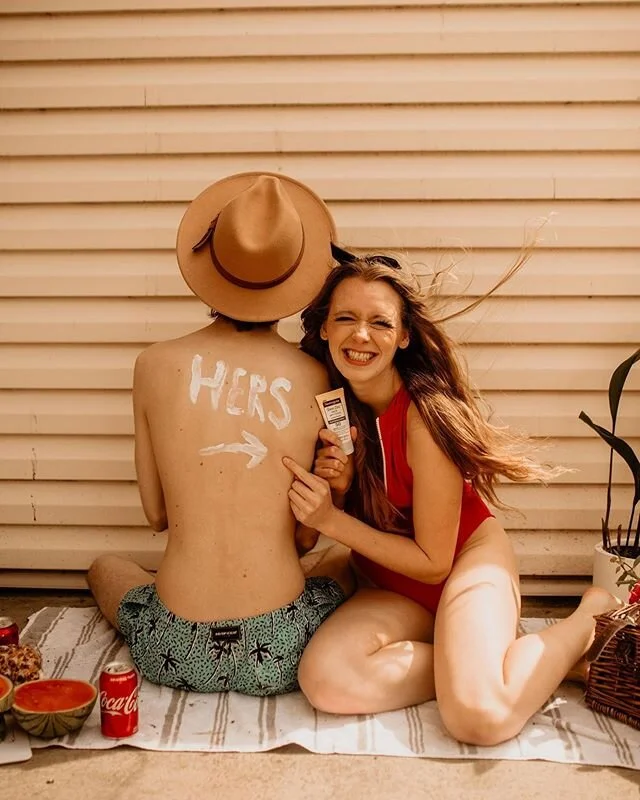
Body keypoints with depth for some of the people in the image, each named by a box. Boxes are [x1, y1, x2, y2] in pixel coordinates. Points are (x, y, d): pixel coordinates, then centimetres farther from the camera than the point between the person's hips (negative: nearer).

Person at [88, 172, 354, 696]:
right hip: (280, 654, -1)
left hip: (175, 654, 1)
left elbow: (157, 515, 4)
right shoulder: (317, 380, -9)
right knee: (341, 565, 33)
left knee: (105, 568, 34)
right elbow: (307, 534, -1)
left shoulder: (155, 365, -7)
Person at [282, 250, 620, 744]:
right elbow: (303, 535, -1)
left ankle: (588, 621, -1)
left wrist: (332, 519, -24)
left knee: (479, 716, -28)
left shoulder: (426, 413, -24)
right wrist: (336, 489, -22)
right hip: (388, 587, 4)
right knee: (325, 678, -26)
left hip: (466, 557, -4)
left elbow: (434, 562, -17)